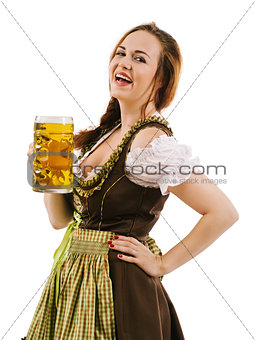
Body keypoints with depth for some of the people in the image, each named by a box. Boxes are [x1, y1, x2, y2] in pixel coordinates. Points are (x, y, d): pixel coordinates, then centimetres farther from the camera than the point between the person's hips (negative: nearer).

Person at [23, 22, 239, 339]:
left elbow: (224, 213, -22)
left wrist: (163, 264, -13)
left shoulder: (152, 143, -18)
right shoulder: (104, 133, 6)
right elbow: (61, 218, 9)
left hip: (118, 287, -8)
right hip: (71, 280, 8)